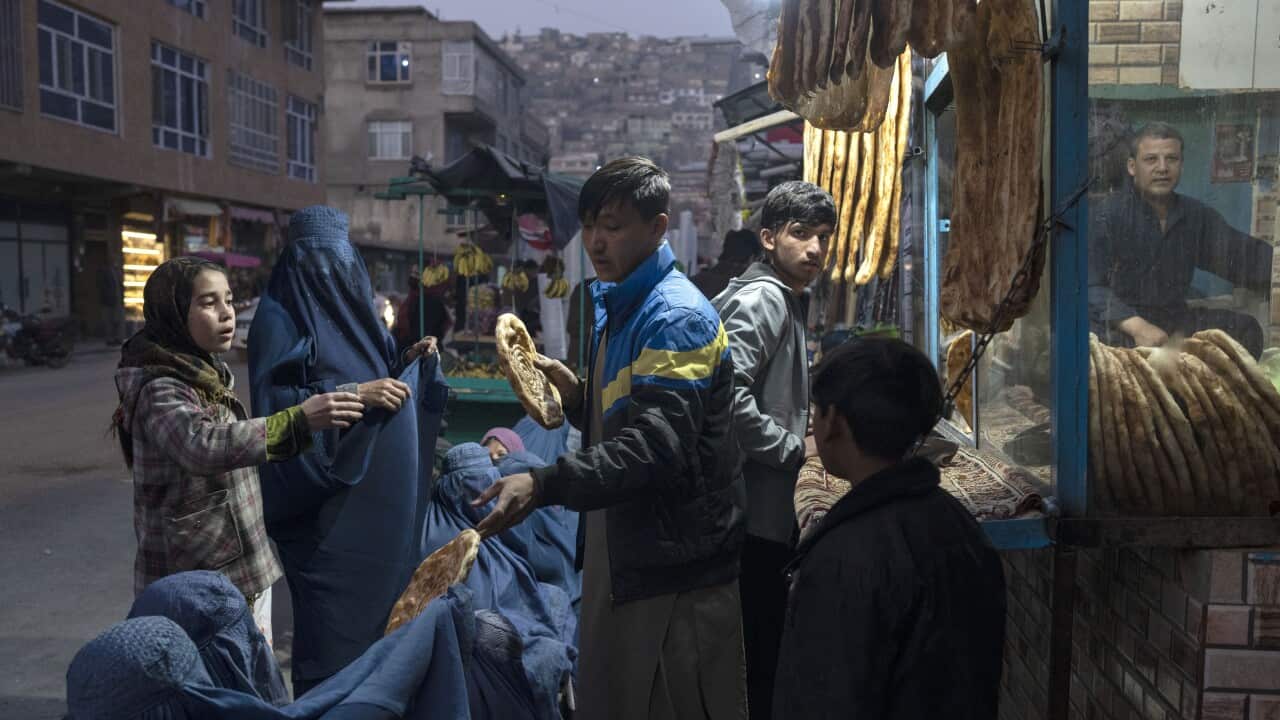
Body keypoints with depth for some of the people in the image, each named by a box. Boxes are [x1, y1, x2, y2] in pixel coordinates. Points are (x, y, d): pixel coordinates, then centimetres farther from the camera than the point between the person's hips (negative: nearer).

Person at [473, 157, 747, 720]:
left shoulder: (677, 318, -17)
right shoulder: (616, 308, 13)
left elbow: (654, 445, -30)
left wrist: (544, 485, -39)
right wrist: (576, 395, 1)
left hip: (675, 571, -9)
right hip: (620, 555, 9)